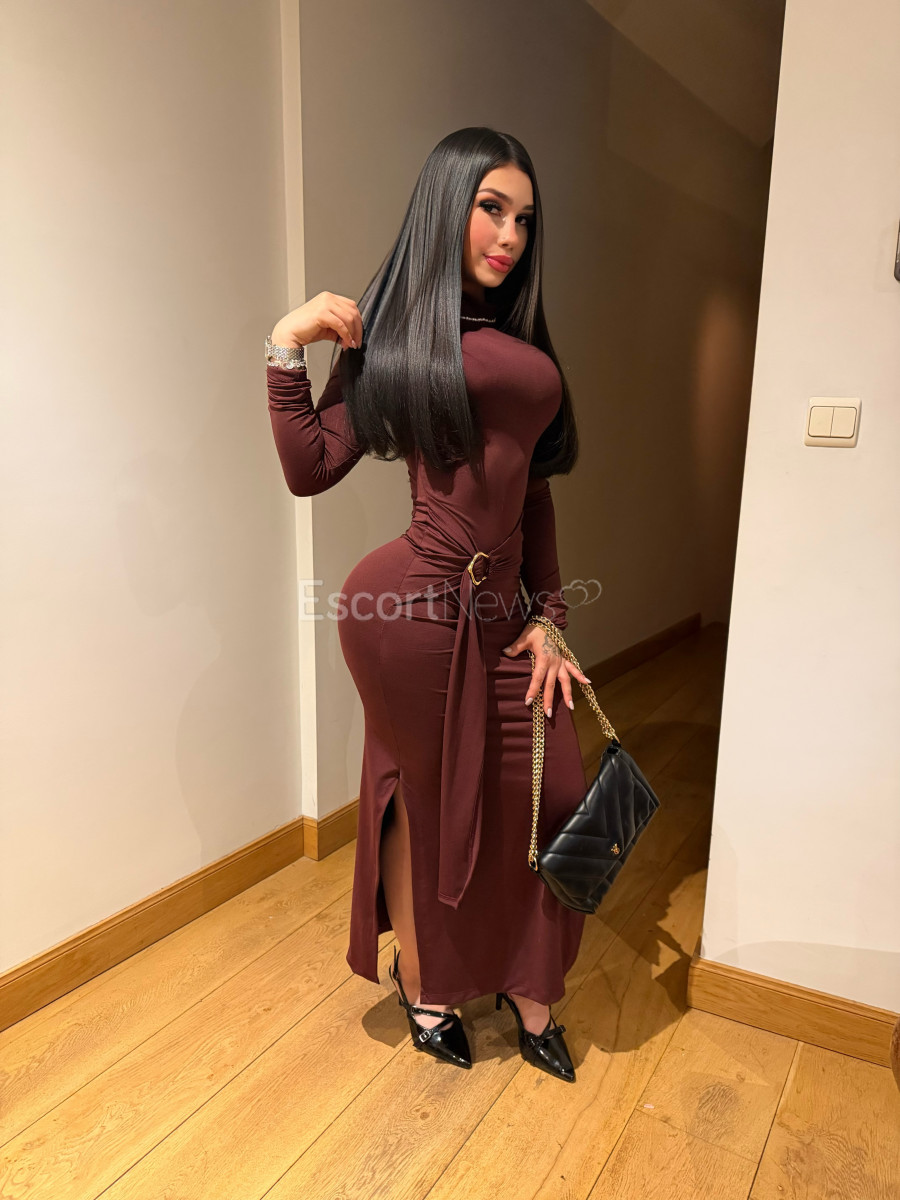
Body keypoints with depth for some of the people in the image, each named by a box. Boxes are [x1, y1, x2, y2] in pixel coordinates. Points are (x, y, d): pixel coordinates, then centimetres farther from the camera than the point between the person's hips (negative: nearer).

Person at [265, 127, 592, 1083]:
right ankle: (421, 983, 39)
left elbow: (532, 491, 15)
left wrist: (544, 617, 9)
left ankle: (528, 997, 33)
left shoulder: (521, 340, 17)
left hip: (497, 612, 6)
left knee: (552, 798, 8)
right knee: (427, 796, 11)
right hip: (412, 607, -6)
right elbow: (310, 470, -6)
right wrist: (288, 348, -12)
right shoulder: (397, 330, 1)